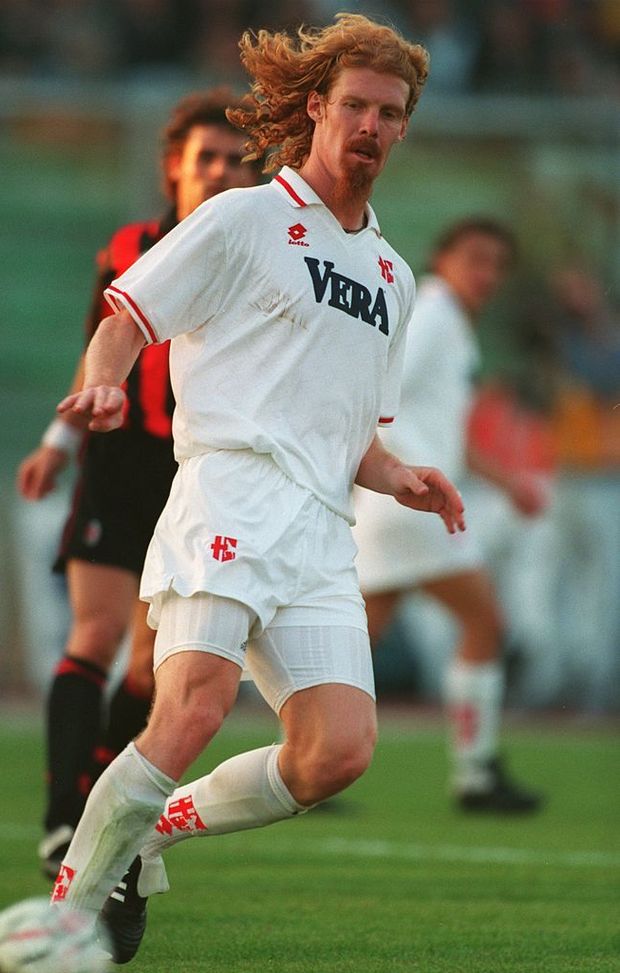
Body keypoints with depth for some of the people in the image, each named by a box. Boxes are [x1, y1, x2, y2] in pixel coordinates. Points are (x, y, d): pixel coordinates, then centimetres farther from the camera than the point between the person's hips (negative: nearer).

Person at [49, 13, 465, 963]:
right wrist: (104, 380, -17)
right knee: (195, 709, -27)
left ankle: (154, 828, 9)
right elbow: (127, 319, 4)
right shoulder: (244, 219, 7)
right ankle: (71, 902, -15)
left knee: (337, 754, -13)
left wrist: (397, 479, 12)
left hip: (321, 529, 6)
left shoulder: (392, 276, 26)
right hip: (232, 489, -6)